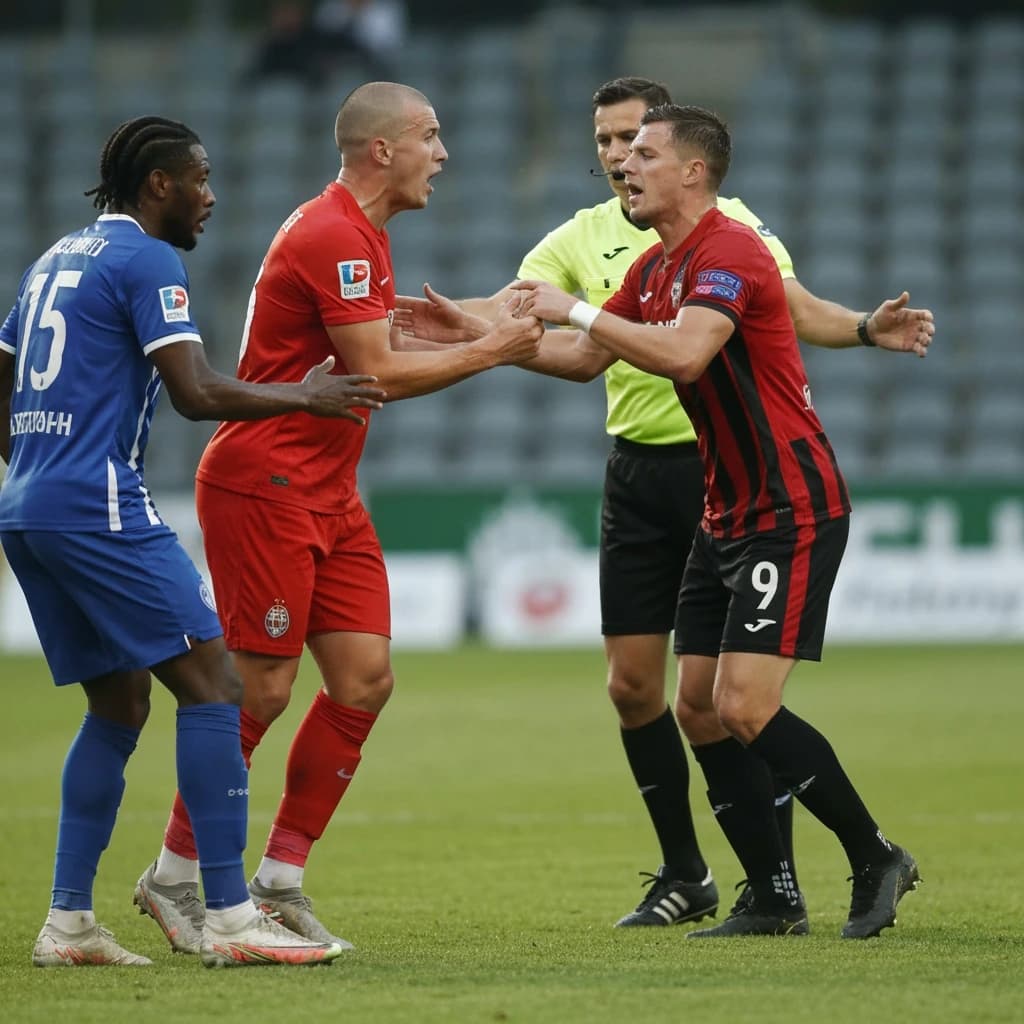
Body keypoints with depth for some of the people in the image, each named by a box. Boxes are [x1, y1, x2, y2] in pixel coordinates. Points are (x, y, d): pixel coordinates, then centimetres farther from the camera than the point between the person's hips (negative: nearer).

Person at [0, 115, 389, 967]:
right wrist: (305, 396, -3)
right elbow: (198, 393, -15)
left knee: (120, 704, 16)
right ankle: (230, 919, -13)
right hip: (98, 506, -10)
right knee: (212, 682, -8)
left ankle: (69, 922, 11)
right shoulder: (148, 261, -7)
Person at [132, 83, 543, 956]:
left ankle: (279, 879, 9)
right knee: (262, 689, -7)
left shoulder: (363, 234, 15)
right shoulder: (331, 236, -17)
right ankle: (175, 876, 7)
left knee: (365, 678, 2)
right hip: (264, 485, -10)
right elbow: (377, 374, -19)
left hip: (327, 494, 10)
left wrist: (494, 328, 12)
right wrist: (488, 351, -12)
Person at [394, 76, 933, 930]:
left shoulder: (727, 221, -2)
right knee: (633, 682, 4)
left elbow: (797, 309, -9)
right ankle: (683, 875, 17)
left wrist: (868, 328, -27)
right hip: (639, 472, 4)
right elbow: (509, 313, -5)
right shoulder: (579, 240, 8)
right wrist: (460, 323, -26)